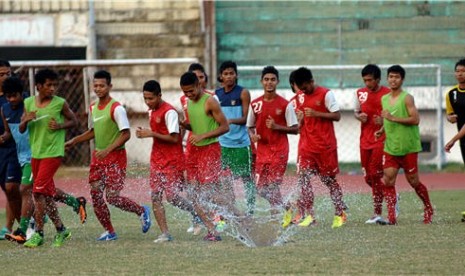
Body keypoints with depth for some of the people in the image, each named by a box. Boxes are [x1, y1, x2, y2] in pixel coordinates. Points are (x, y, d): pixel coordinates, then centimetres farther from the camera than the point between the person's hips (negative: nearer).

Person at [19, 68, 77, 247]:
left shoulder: (60, 103, -7)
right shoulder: (29, 103, 4)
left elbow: (74, 121, 6)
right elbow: (21, 129, 8)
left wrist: (60, 126, -13)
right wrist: (26, 120, -14)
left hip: (53, 153, -5)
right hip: (35, 153, 5)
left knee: (38, 191, -14)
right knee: (47, 195, 12)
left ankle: (39, 233, -9)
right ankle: (60, 229, 24)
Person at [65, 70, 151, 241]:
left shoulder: (116, 108, -14)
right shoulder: (93, 108, 10)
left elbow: (126, 134, -18)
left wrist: (107, 150, -25)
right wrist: (73, 141, 15)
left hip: (115, 156, -7)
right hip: (98, 156, 7)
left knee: (112, 197, -12)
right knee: (95, 195, 0)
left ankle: (142, 211, 13)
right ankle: (109, 232, 12)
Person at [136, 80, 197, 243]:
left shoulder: (169, 112, -15)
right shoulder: (152, 111, 12)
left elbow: (174, 138, -20)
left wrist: (152, 134, -20)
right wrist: (144, 133, 5)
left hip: (172, 160, -8)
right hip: (157, 160, 8)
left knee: (172, 196, -10)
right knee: (155, 196, -2)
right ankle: (165, 234, -1)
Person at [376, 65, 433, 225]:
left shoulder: (407, 98, -10)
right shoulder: (384, 99, 11)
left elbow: (415, 119, -19)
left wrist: (393, 118, -23)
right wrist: (382, 130, 6)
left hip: (408, 147, -5)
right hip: (390, 147, 5)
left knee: (413, 180, 4)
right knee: (388, 179, -8)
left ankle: (428, 209, 25)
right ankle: (391, 216, -6)